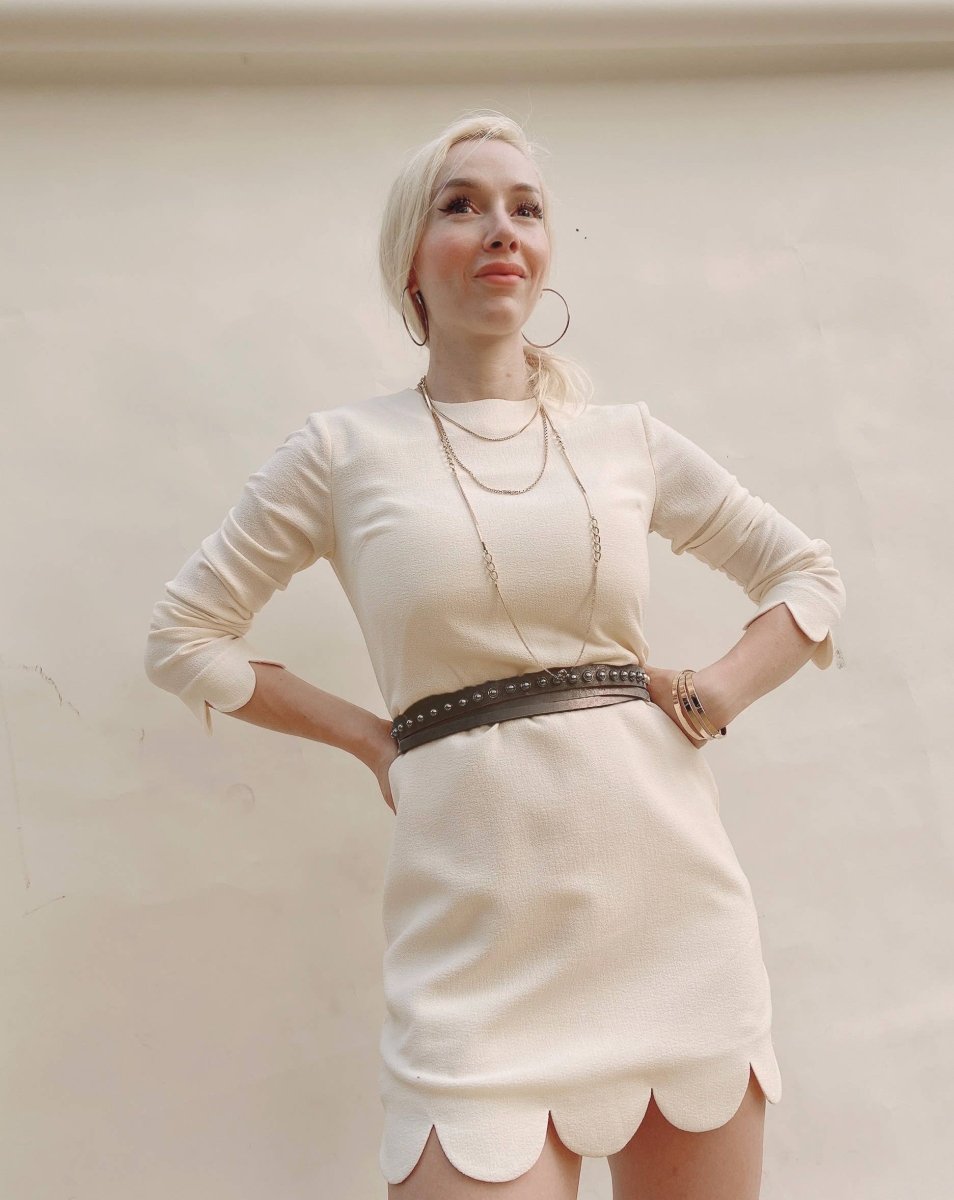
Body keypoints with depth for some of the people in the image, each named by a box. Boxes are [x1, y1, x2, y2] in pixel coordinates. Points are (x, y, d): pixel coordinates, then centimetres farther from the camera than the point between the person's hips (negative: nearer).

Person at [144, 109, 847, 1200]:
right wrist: (369, 737, 1)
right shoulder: (348, 449, 2)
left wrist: (718, 694, 1)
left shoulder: (628, 437, 8)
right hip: (483, 933, -2)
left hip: (671, 897, 3)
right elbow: (185, 634, 8)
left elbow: (807, 573, 18)